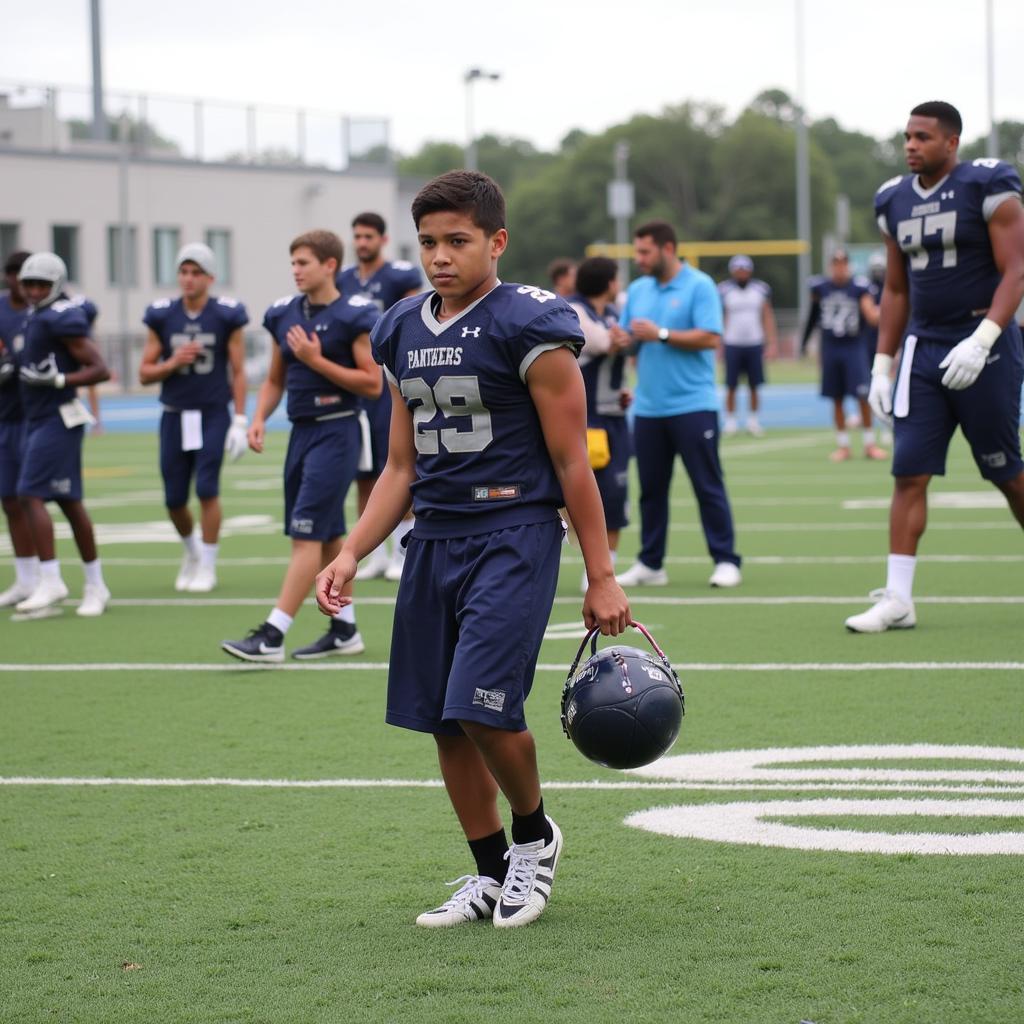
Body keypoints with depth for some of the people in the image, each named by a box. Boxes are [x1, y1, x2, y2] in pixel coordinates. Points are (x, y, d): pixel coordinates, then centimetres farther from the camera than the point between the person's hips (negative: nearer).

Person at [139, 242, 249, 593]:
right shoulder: (161, 317, 1)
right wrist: (173, 362, -14)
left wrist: (240, 420, -5)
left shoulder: (226, 316, -5)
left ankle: (207, 566, 3)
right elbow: (145, 373, 5)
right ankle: (191, 551, 34)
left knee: (207, 489, -11)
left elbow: (238, 372, -1)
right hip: (175, 416, 3)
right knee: (174, 499, 5)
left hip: (213, 415, -3)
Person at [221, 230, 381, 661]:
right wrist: (259, 418, 2)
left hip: (336, 432, -7)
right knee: (328, 537, 14)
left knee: (307, 535, -10)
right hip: (302, 430, 7)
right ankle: (345, 630, 23)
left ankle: (272, 635, -13)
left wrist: (317, 361, -16)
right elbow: (275, 379, 19)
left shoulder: (353, 316, -10)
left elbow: (373, 383, -11)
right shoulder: (284, 314, 10)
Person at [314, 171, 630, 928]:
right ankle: (491, 876, 22)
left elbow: (572, 461, -7)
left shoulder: (530, 327, -9)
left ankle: (534, 835, 11)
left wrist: (601, 578, -8)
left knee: (484, 707, -17)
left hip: (514, 533, -7)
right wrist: (351, 555, 7)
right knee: (444, 723, 7)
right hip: (435, 539, 7)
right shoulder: (404, 333, 12)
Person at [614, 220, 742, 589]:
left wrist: (661, 334, -16)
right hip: (648, 407, 5)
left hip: (692, 405, -5)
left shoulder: (699, 286, -5)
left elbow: (710, 337, -14)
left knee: (708, 486, -2)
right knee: (651, 487, 8)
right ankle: (649, 564, 14)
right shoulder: (638, 290, 13)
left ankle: (725, 561, 2)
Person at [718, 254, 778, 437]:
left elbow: (767, 317, 7)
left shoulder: (761, 289, 4)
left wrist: (772, 341, 1)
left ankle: (753, 420, 13)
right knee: (731, 386, 0)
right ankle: (730, 421, 8)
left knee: (754, 386, 3)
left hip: (754, 344, 2)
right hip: (733, 344, -2)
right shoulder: (724, 290, -2)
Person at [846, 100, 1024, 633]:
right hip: (923, 349, 5)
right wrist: (881, 364, 13)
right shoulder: (896, 200, 9)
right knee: (909, 473, -3)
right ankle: (897, 598, -3)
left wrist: (981, 340, -24)